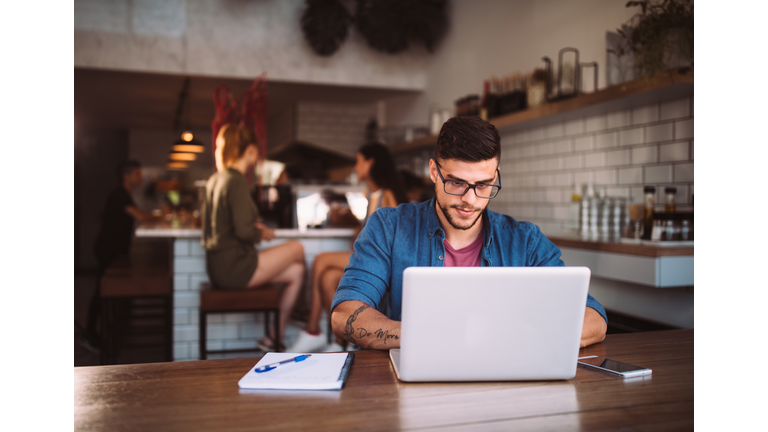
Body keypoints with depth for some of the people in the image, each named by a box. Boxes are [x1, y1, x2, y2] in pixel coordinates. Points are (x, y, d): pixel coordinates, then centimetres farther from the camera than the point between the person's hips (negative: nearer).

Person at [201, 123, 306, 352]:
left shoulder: (215, 179, 12)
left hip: (219, 268, 9)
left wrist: (255, 227, 11)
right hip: (234, 268, -9)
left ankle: (274, 339, 15)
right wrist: (263, 234, -2)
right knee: (297, 249, 2)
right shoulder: (237, 181, -16)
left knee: (296, 272, 12)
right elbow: (244, 232, -22)